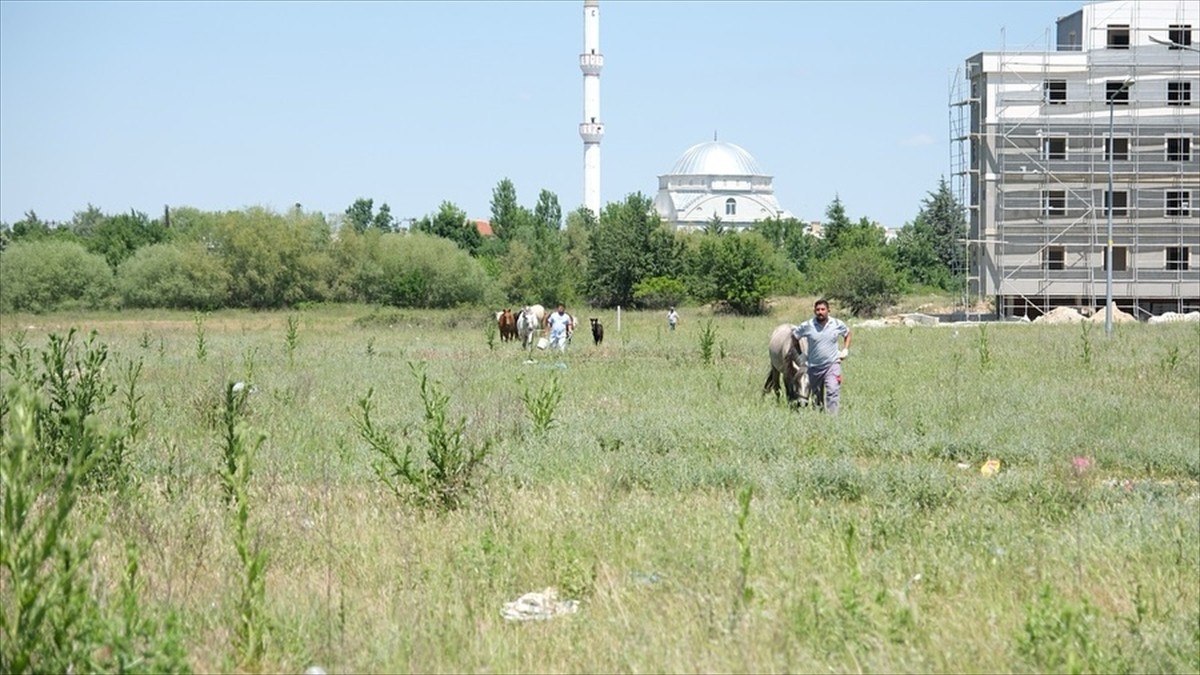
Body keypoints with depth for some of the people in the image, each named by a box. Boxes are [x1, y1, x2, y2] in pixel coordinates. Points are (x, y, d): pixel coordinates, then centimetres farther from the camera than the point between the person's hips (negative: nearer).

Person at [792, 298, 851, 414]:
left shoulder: (837, 325, -4)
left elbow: (847, 334, 17)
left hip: (832, 365, -1)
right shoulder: (807, 326, -7)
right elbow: (794, 336, 9)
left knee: (833, 392, -20)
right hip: (814, 367, 1)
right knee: (815, 395, 12)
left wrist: (845, 349, 5)